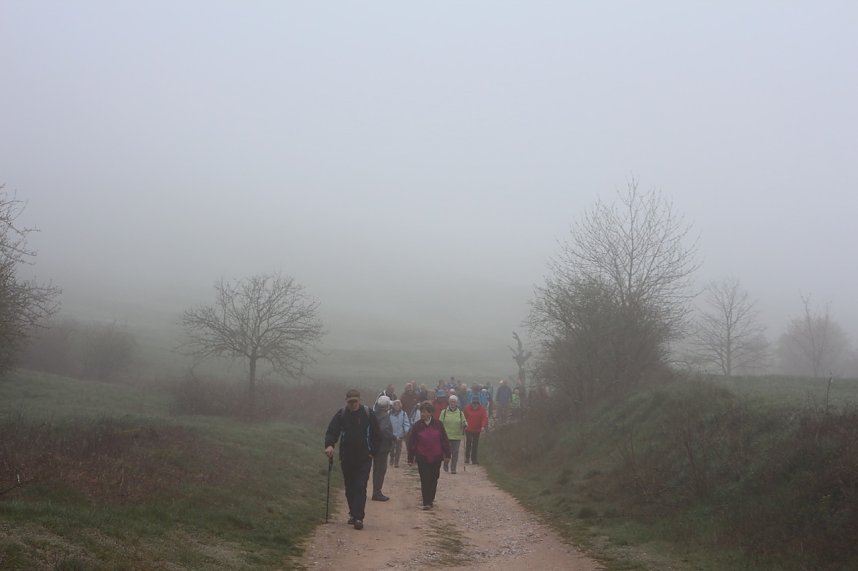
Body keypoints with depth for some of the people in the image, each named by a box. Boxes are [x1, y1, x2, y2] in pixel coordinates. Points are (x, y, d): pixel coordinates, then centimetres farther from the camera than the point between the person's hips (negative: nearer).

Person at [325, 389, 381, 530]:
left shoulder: (368, 414, -3)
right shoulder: (341, 414, 0)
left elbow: (376, 436, 4)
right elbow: (331, 431, -4)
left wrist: (372, 452, -3)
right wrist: (329, 445, -23)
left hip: (364, 458, -3)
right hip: (347, 458, 3)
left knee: (360, 487, -10)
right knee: (349, 488, 12)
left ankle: (358, 517, -12)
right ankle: (353, 513, 27)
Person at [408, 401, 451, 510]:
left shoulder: (438, 424, -1)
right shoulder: (417, 426, -2)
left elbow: (444, 440, 5)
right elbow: (412, 443, 1)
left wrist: (447, 455, 3)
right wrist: (410, 458, 0)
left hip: (436, 458, 1)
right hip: (422, 458, -1)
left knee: (434, 479, 11)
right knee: (425, 480, -5)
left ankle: (431, 499, 28)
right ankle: (426, 503, -2)